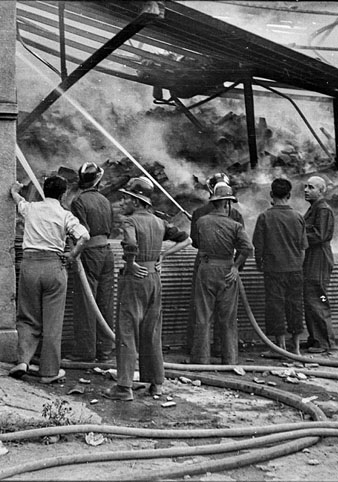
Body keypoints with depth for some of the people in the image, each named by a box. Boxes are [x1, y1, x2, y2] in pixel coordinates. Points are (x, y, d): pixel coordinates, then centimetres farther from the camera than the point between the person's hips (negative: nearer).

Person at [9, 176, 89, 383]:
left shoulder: (30, 208, 10)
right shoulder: (65, 215, 0)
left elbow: (17, 198, 35)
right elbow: (84, 236, -15)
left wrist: (15, 190, 57)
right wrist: (72, 255, 1)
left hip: (29, 263, 3)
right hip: (54, 265, -2)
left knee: (28, 318, 15)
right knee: (52, 322, 5)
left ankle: (23, 360, -2)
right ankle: (50, 371, 11)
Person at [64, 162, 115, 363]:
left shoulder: (79, 201, -9)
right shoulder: (105, 201, 10)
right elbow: (110, 229, 13)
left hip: (89, 253, -6)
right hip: (107, 251, 6)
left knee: (85, 303, 0)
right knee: (105, 303, 9)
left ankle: (85, 351, 5)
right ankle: (105, 351, 15)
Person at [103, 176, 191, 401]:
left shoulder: (130, 221, -11)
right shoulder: (159, 222, 10)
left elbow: (130, 245, -31)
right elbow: (186, 239, 14)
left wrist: (131, 263, -14)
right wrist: (163, 255, 10)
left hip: (135, 278, -7)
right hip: (155, 277, 7)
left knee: (127, 333, -1)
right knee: (152, 332, 15)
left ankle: (125, 387, 1)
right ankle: (157, 383, 21)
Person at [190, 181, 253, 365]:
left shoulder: (201, 222, -1)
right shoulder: (234, 225, -7)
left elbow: (196, 242, 9)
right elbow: (248, 248, -16)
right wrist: (236, 266, -6)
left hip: (205, 269, 1)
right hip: (227, 272, -1)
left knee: (203, 317, 7)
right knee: (228, 319, 10)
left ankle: (201, 358, 8)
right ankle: (230, 359, 16)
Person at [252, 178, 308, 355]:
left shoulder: (265, 217, -9)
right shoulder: (298, 217, 0)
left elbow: (258, 247, -5)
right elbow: (303, 248, 4)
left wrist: (259, 264, 12)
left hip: (273, 269, -3)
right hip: (295, 268, 3)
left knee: (275, 305, 6)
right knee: (295, 305, 11)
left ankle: (281, 346, 11)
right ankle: (296, 347, 17)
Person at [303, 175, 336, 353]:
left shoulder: (324, 210, -12)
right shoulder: (312, 209, 21)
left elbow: (319, 235, -20)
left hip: (318, 263, -10)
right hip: (310, 263, 10)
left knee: (315, 302, -9)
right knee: (309, 302, 12)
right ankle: (315, 339, 19)